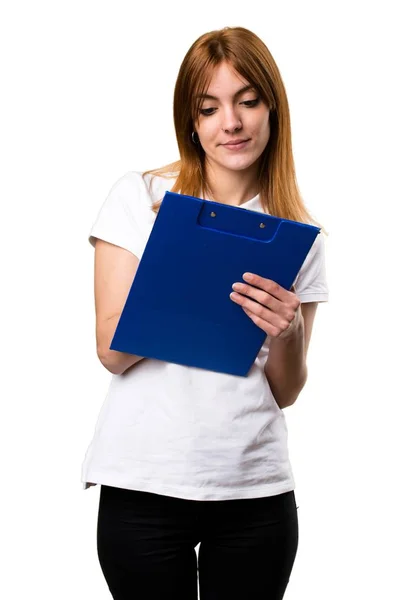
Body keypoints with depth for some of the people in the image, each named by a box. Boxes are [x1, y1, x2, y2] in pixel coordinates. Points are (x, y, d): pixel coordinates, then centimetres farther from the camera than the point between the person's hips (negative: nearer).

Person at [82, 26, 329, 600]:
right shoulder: (140, 196, -1)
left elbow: (285, 392, 6)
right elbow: (112, 351, -6)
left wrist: (287, 332, -15)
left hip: (256, 489, 2)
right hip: (144, 486, -2)